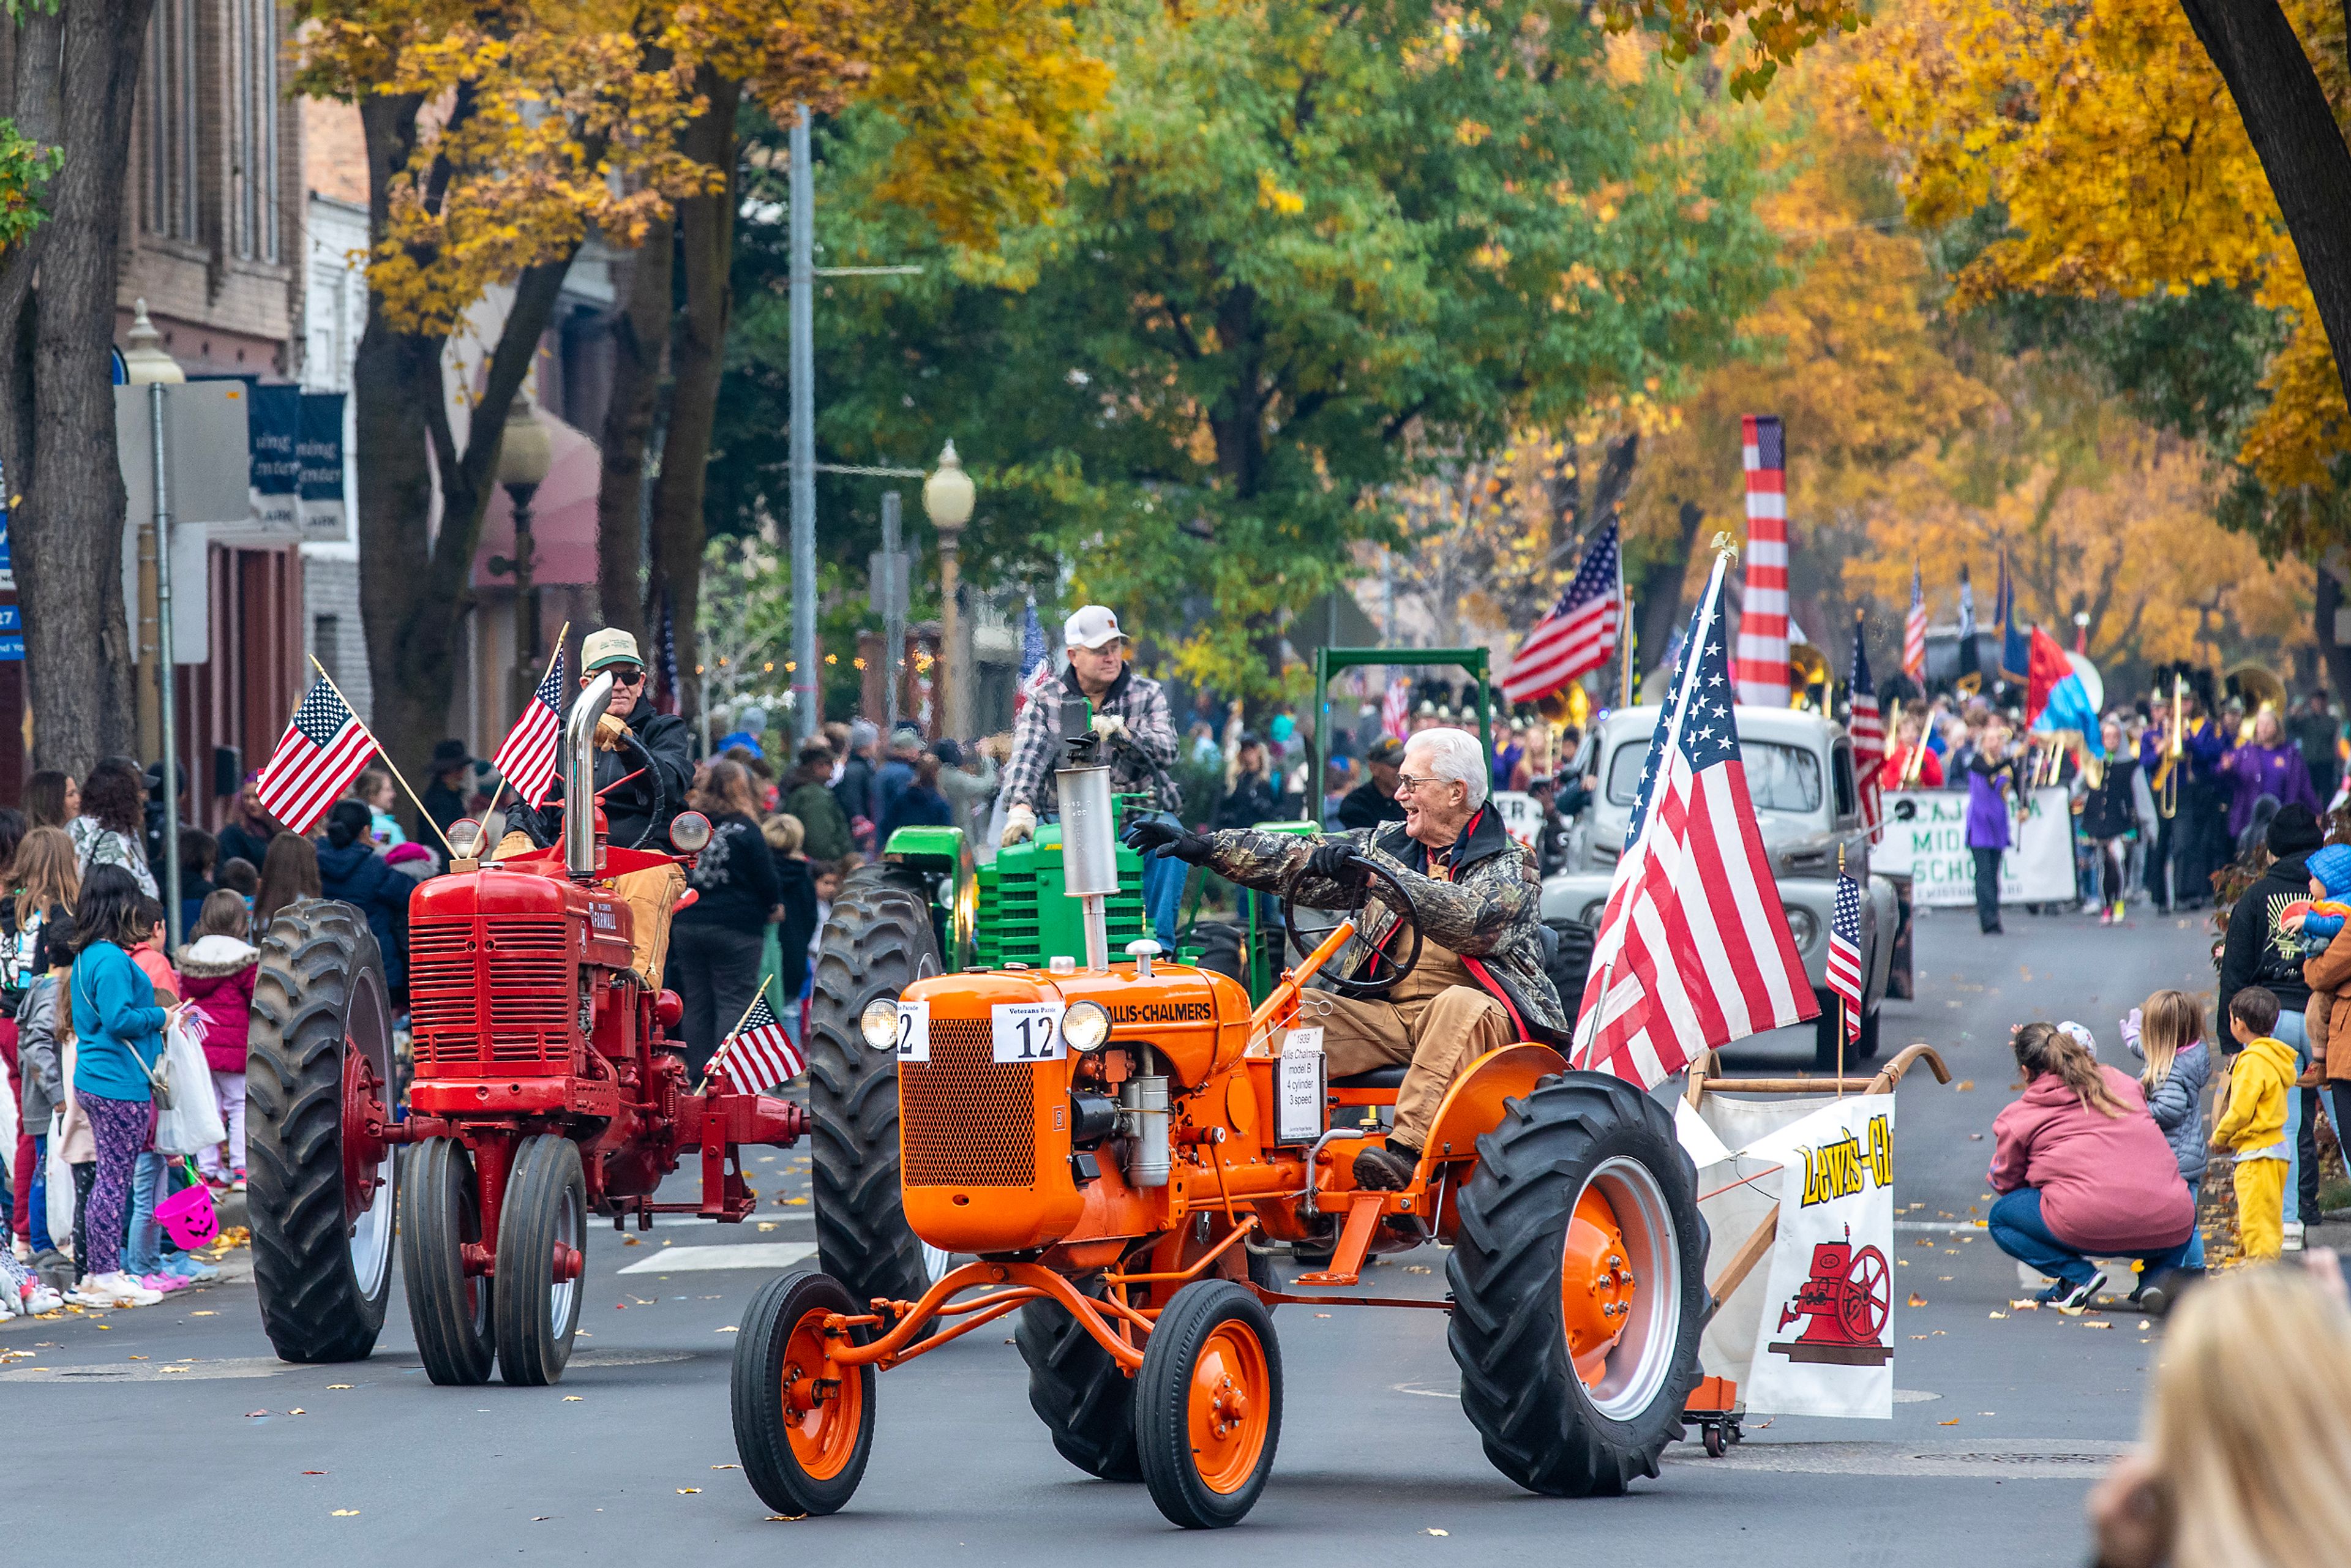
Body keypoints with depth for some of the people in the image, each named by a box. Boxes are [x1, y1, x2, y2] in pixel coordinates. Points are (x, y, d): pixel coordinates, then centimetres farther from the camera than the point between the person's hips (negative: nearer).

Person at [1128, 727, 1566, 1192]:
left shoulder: (1509, 865, -2)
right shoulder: (1389, 844, 16)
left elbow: (1468, 919, -23)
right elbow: (1295, 859, 13)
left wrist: (1376, 871, -30)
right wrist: (1203, 847, 3)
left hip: (1475, 1019, -5)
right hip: (1389, 1016, 5)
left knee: (1460, 1006, -38)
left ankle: (1409, 1148, -49)